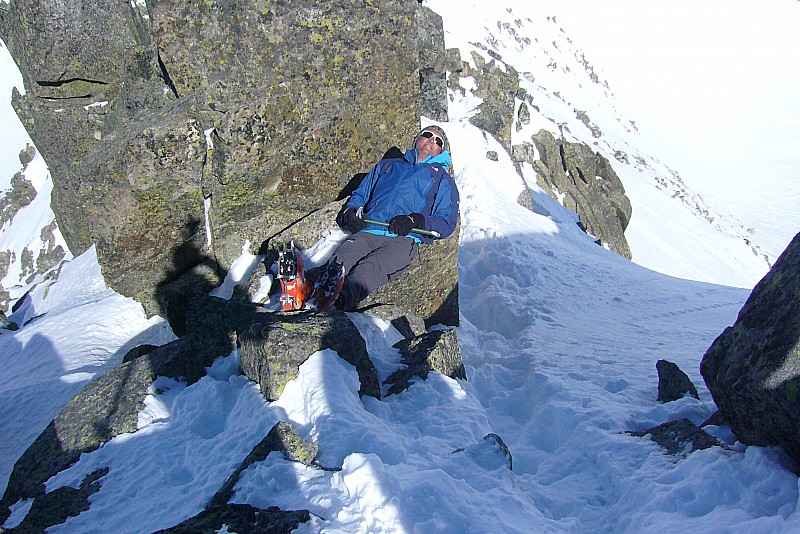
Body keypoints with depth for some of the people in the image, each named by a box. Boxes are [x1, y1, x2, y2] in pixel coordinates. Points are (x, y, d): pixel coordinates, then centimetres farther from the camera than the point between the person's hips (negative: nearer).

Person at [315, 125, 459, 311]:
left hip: (403, 238, -3)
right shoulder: (386, 166, 37)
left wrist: (415, 221, -6)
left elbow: (447, 223, 14)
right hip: (366, 232, 3)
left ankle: (346, 293, -67)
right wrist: (350, 211, 8)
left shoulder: (443, 179, 28)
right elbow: (359, 195, 34)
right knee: (338, 263, -33)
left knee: (369, 269, -39)